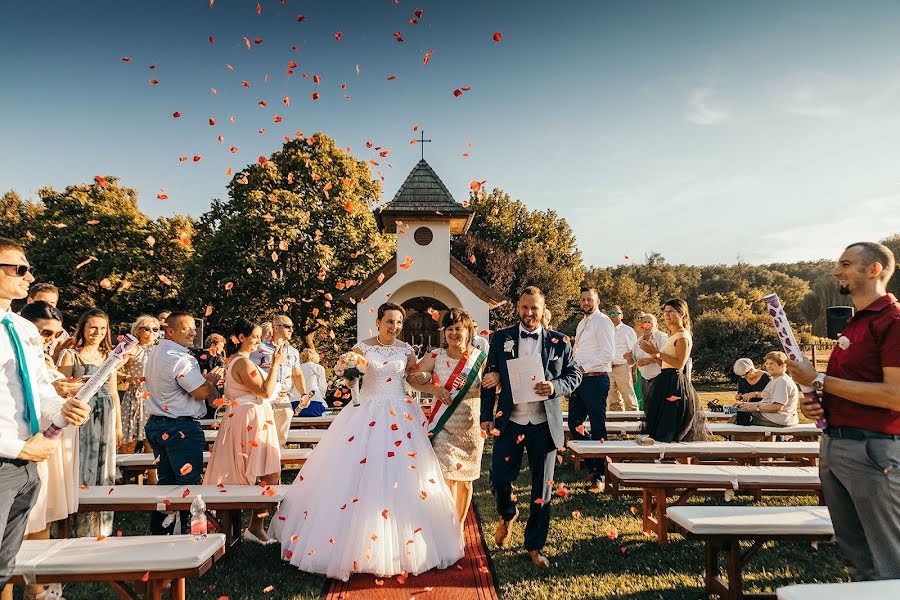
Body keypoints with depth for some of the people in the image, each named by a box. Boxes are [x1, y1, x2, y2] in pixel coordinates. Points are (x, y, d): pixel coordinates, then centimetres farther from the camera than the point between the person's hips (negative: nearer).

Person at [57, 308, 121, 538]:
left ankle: (102, 529, 17)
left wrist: (119, 425, 15)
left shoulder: (109, 356, 13)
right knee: (83, 470, -2)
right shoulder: (71, 355, 0)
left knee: (105, 470, 7)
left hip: (106, 418, 5)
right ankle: (83, 531, 9)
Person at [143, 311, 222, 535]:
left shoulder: (155, 354, 14)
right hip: (181, 428, -10)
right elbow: (202, 392, -19)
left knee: (165, 481, 16)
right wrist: (211, 382, 1)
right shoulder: (179, 359, -19)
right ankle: (188, 533, 4)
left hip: (155, 424, 10)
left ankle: (159, 532, 23)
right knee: (189, 483, -1)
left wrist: (204, 380, 9)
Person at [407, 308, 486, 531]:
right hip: (443, 426, -1)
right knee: (447, 477, -8)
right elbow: (412, 378, -2)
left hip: (471, 427, 1)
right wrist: (434, 389, -15)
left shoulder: (481, 358, -1)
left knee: (465, 478, 13)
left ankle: (460, 526, 31)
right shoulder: (436, 357, -1)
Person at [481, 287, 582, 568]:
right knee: (499, 479, 2)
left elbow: (574, 374, 5)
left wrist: (555, 387, -16)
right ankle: (507, 515, 37)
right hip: (510, 423, 0)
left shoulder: (559, 341, 2)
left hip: (544, 425, 0)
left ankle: (535, 546, 27)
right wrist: (486, 415, -1)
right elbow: (489, 378, 4)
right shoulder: (501, 338, 3)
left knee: (542, 489, 8)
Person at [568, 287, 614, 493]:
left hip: (596, 380, -8)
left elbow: (607, 354, -17)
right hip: (580, 379, 9)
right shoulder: (582, 324, 19)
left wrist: (583, 368, -16)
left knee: (598, 428, -2)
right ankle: (594, 464, 27)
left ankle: (599, 476, 7)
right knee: (574, 425, 10)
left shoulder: (602, 322, -8)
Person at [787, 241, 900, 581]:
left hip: (872, 450, -9)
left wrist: (820, 380, -17)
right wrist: (814, 401, 4)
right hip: (833, 445, 9)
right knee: (856, 557, 17)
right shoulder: (852, 325, 16)